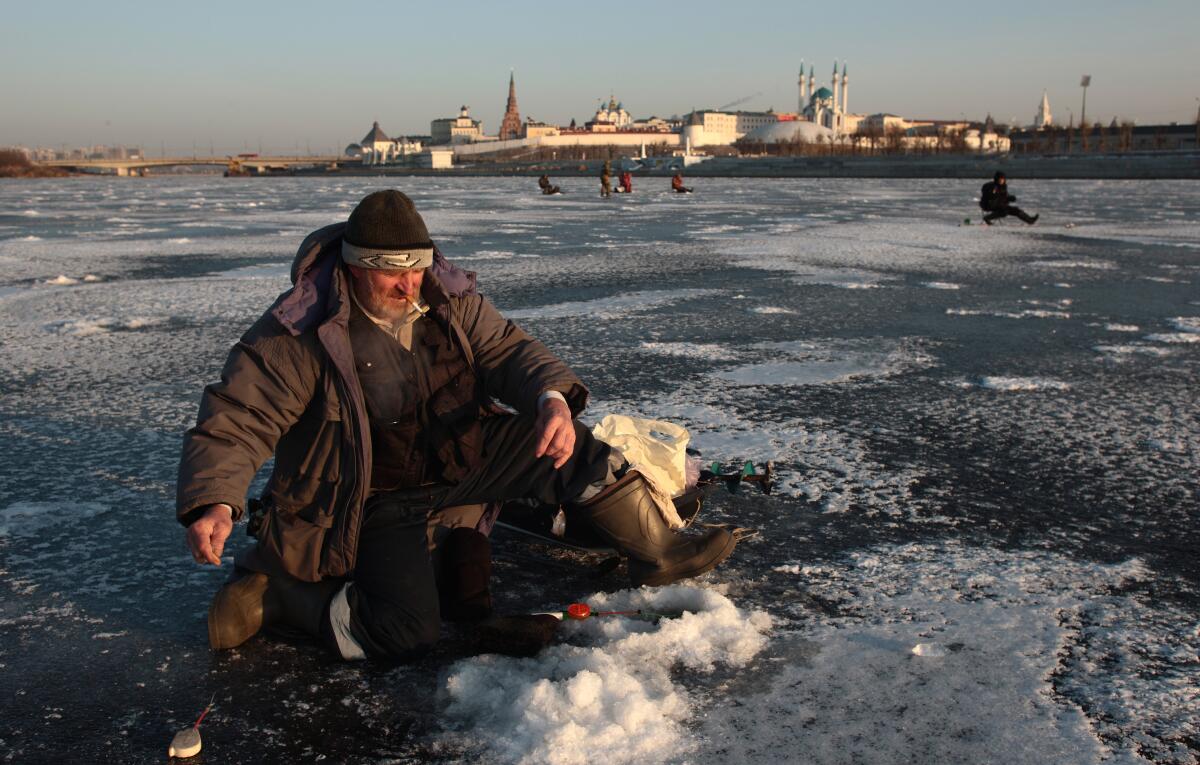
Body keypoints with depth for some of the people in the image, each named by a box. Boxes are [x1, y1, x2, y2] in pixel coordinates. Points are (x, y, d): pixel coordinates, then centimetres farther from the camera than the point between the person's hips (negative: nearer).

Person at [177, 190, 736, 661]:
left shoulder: (448, 298, -6)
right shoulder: (299, 334, -22)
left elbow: (507, 349, -4)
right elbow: (234, 421, -22)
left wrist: (554, 398, -27)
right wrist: (211, 505, -41)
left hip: (460, 462, 6)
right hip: (374, 501, -5)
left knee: (567, 449, -10)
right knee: (408, 635, -24)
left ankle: (658, 554, 7)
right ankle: (272, 591, -4)